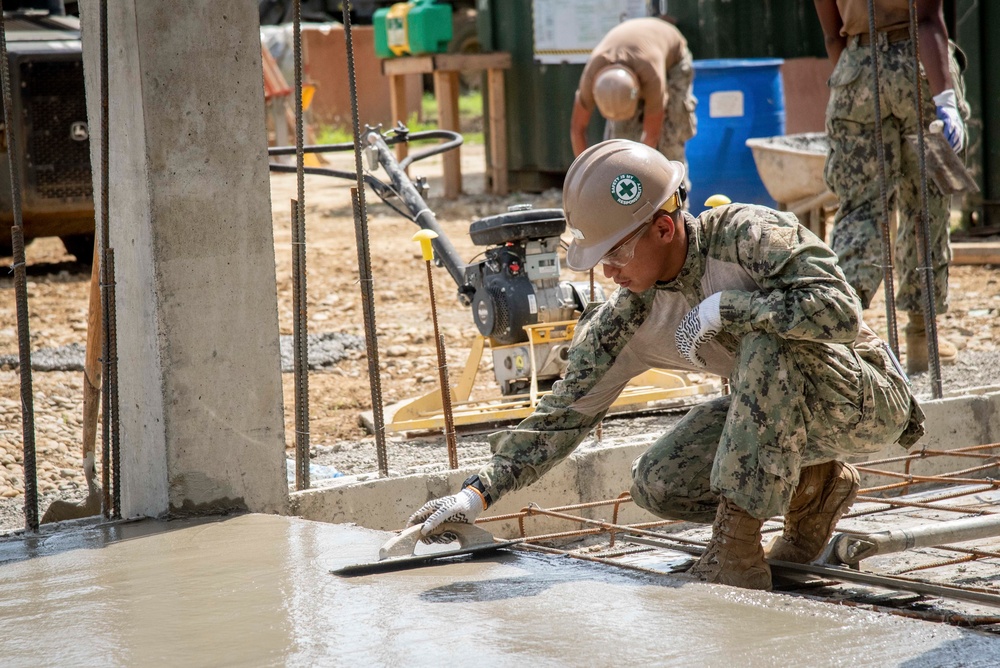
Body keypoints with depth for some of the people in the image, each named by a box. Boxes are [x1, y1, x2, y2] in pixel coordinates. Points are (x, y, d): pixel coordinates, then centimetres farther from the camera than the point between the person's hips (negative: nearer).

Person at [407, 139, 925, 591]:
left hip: (866, 401, -6)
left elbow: (838, 312, -38)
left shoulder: (750, 235, -26)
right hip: (779, 405, 7)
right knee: (657, 485, -9)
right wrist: (480, 491, -12)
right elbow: (568, 409, -4)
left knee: (767, 343, -35)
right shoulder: (630, 318, -9)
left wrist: (722, 307, -32)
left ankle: (737, 551, -28)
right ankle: (812, 490, 11)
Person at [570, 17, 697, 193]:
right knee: (621, 131, -14)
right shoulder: (592, 74, -37)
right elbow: (577, 127, -26)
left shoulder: (654, 78, -46)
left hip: (671, 58, -3)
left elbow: (651, 135, -38)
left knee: (668, 136, -16)